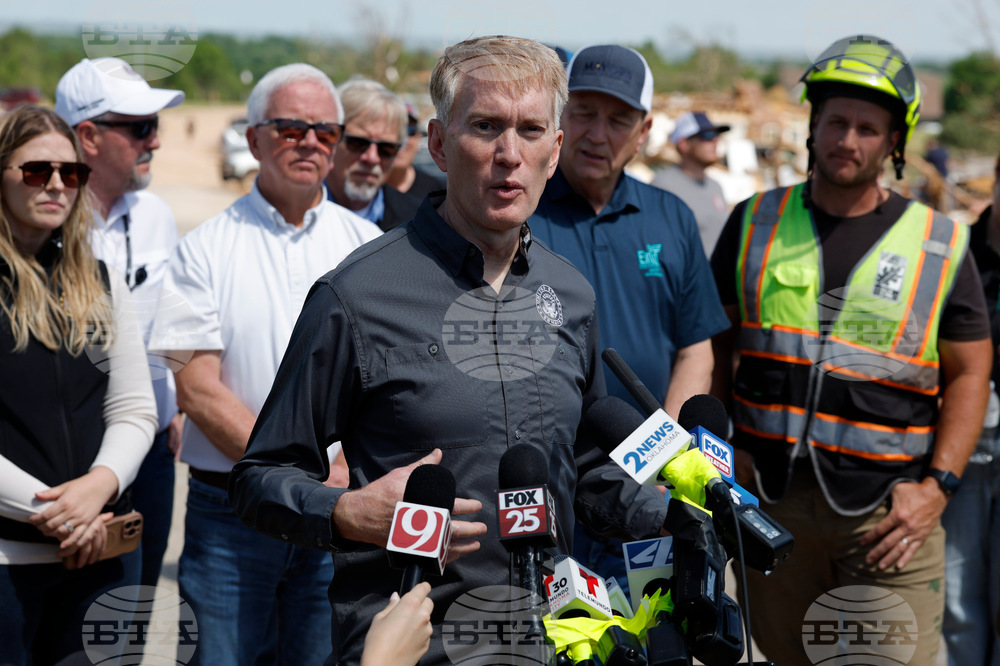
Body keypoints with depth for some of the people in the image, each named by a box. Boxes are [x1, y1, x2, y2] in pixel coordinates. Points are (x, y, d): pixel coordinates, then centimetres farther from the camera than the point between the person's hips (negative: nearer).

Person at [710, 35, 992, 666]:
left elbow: (969, 374, 4)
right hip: (767, 499, 2)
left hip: (888, 511, -2)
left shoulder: (941, 244, 3)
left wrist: (938, 484, -7)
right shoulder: (756, 222, 8)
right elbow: (712, 341, 14)